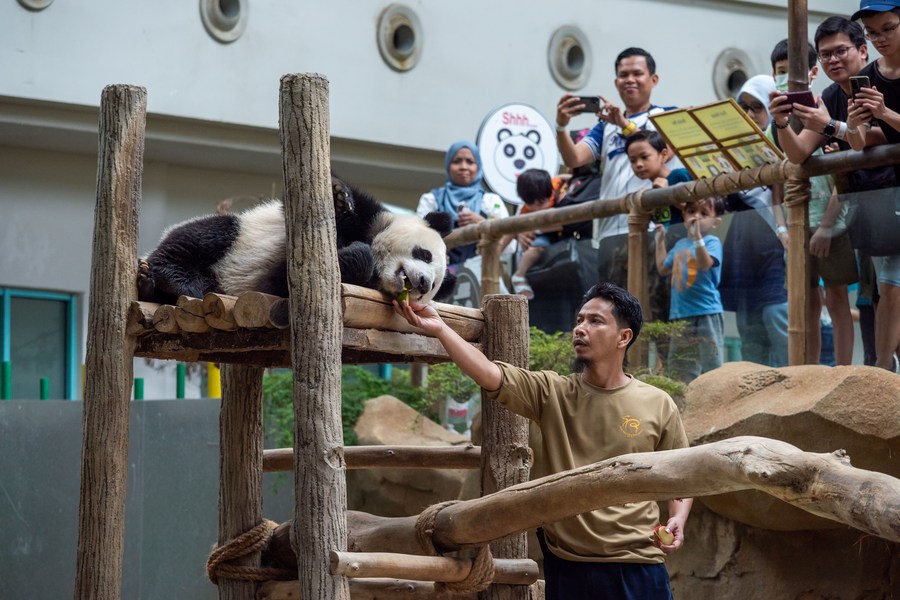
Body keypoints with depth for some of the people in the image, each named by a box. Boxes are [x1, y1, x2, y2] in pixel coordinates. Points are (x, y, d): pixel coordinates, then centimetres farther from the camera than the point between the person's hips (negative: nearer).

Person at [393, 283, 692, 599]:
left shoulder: (658, 405, 2)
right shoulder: (552, 393, 2)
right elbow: (489, 375, -11)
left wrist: (678, 519, -9)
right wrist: (440, 328, -23)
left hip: (636, 566, -1)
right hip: (566, 565, 1)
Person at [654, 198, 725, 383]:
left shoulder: (712, 242, -6)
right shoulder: (680, 245, 16)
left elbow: (705, 264, -25)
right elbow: (663, 268, 29)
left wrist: (697, 236, -32)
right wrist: (660, 240, 26)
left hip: (706, 314, -7)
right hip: (680, 315, 7)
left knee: (711, 365, -8)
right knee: (680, 367, 11)